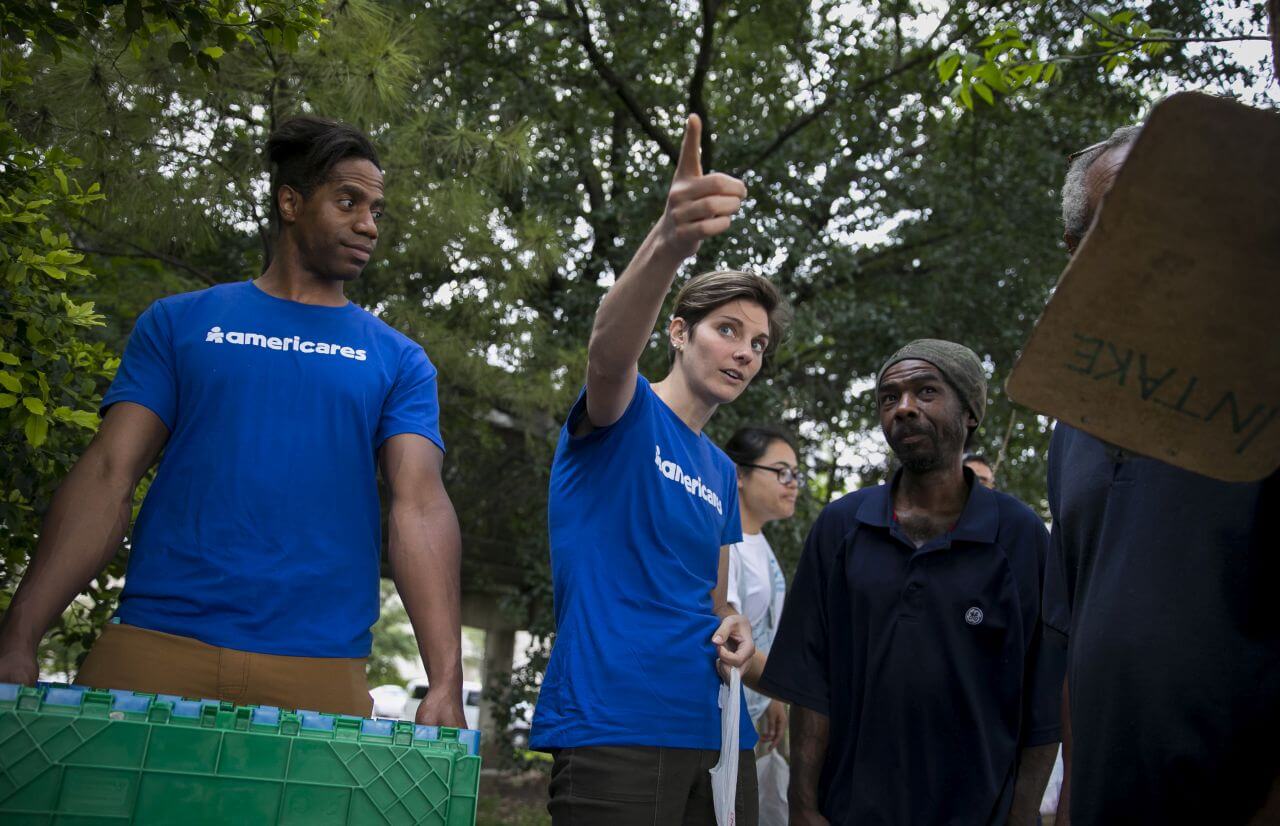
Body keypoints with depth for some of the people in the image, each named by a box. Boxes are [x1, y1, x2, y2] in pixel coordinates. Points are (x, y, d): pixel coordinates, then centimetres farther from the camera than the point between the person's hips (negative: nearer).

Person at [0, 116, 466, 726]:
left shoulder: (398, 362, 11)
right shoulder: (179, 323, 11)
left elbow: (420, 505, -1)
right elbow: (108, 475, 3)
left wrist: (446, 682, -14)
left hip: (320, 668, 1)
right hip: (157, 646, 0)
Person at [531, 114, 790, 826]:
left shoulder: (722, 473, 20)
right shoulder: (627, 411, 0)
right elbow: (610, 347, -24)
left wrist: (733, 631, 2)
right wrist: (671, 241, -44)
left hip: (714, 735, 7)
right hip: (612, 729, -7)